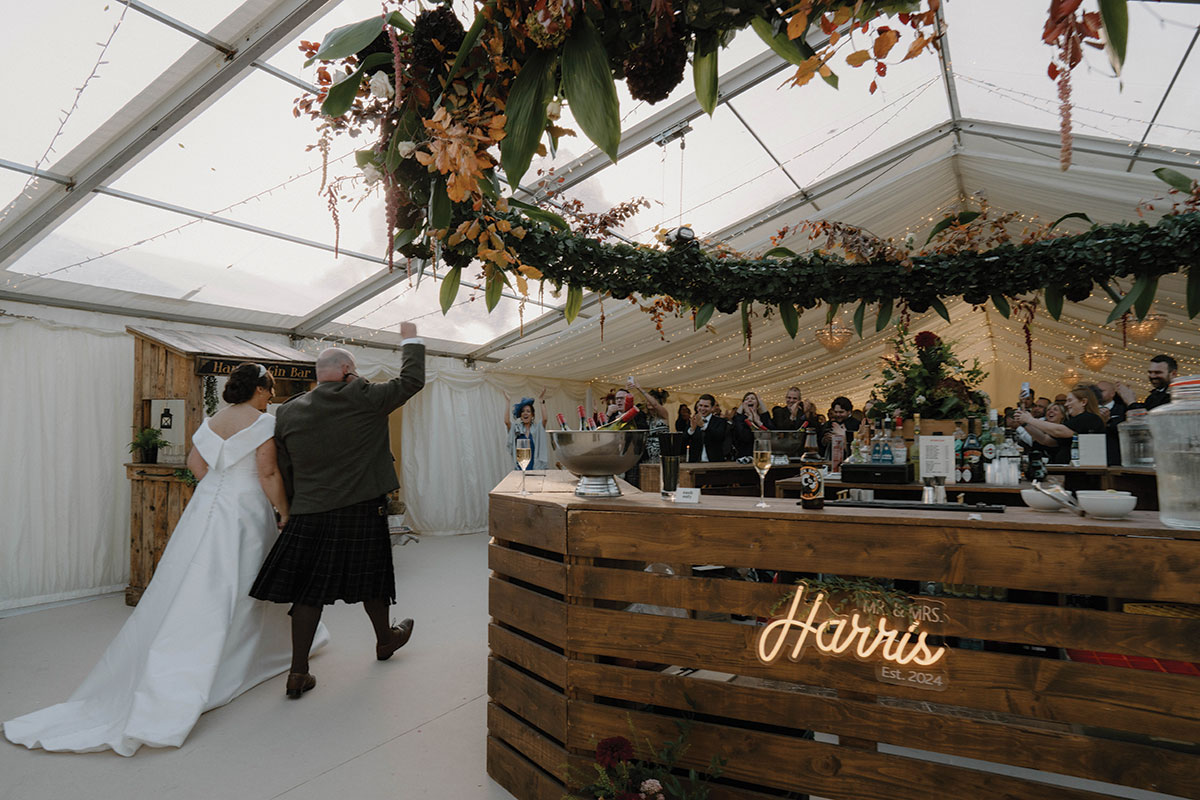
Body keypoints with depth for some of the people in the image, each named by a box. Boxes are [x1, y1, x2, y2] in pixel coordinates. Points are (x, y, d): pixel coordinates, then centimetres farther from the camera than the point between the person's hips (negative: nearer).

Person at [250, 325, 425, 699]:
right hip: (362, 510, -2)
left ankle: (298, 672, 13)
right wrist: (410, 340, 11)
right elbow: (411, 381, -3)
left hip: (309, 514, 3)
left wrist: (294, 507, 20)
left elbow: (285, 471, 8)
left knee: (308, 591, 10)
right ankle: (385, 639, 38)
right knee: (370, 577, 17)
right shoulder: (363, 398, -11)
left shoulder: (288, 412, 3)